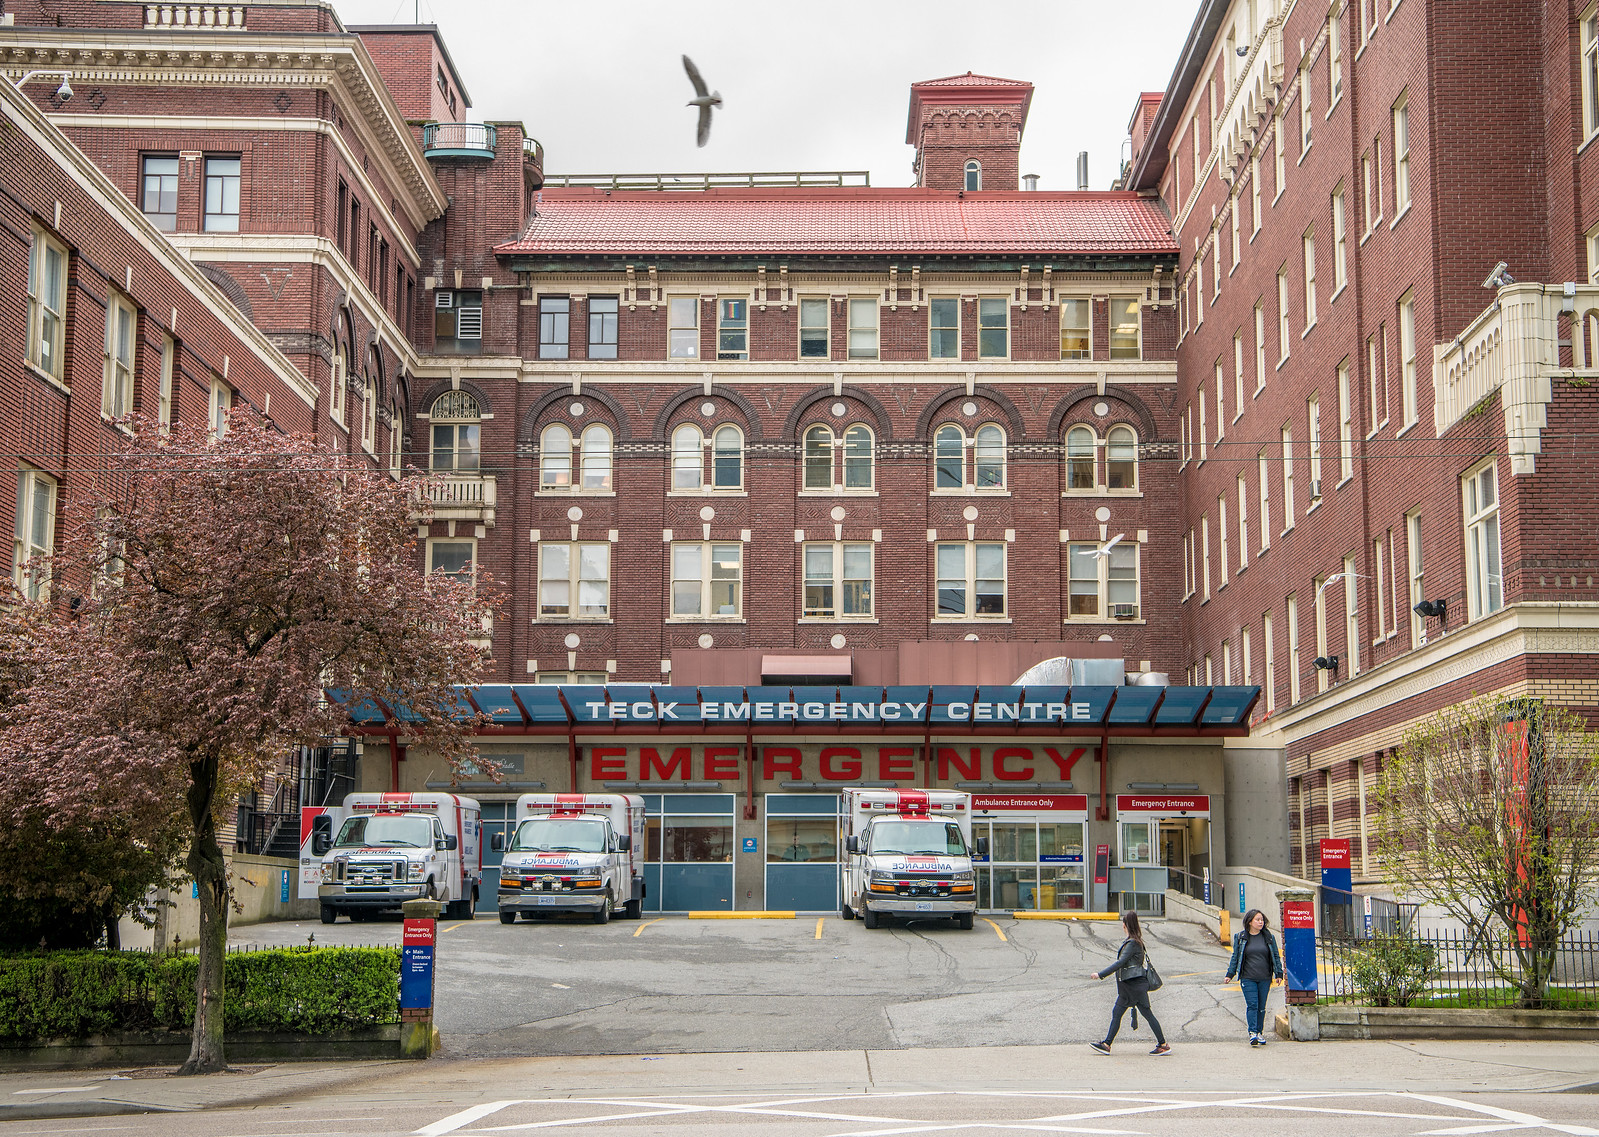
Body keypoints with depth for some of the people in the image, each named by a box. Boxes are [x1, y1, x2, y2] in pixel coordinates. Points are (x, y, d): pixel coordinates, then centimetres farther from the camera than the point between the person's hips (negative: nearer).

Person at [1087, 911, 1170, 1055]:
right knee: (1116, 1012, 8)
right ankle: (1107, 1044, 9)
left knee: (1147, 1014, -3)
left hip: (1135, 984, -10)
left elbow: (1120, 962, -22)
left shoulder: (1132, 943, -17)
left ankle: (1163, 1045, 3)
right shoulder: (1135, 941, 11)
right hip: (1128, 985, 10)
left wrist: (1100, 974, -21)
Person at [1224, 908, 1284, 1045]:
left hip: (1265, 979, 2)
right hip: (1248, 978, -2)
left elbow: (1276, 956, 10)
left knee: (1261, 1007, 6)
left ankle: (1260, 1032, 16)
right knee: (1252, 1005, -12)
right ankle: (1252, 1033, -16)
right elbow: (1235, 957, 8)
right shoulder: (1240, 937, 3)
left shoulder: (1269, 937, 6)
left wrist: (1278, 974, 4)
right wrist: (1230, 974, 4)